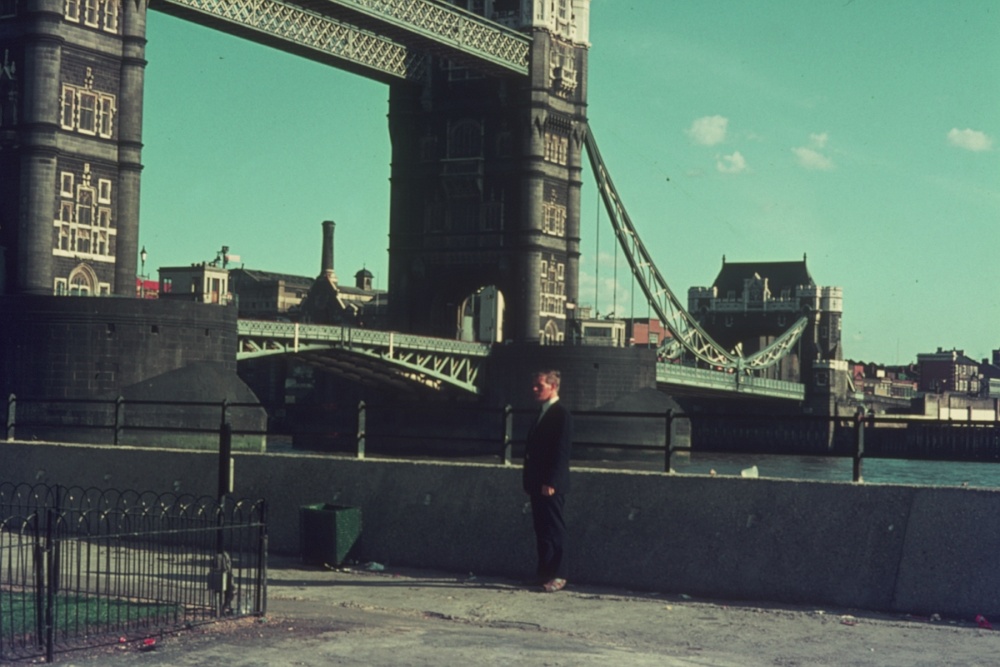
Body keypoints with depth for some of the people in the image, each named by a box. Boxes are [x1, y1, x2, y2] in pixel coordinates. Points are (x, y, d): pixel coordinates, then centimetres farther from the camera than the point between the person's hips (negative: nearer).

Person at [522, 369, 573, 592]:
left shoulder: (561, 414, -11)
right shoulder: (542, 413, 16)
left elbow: (562, 450, -17)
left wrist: (550, 482, -20)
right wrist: (528, 479, 15)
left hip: (551, 486, -9)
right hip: (538, 484, 9)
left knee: (553, 530, -4)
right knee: (541, 530, 11)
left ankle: (558, 576, 1)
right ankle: (545, 572, 17)